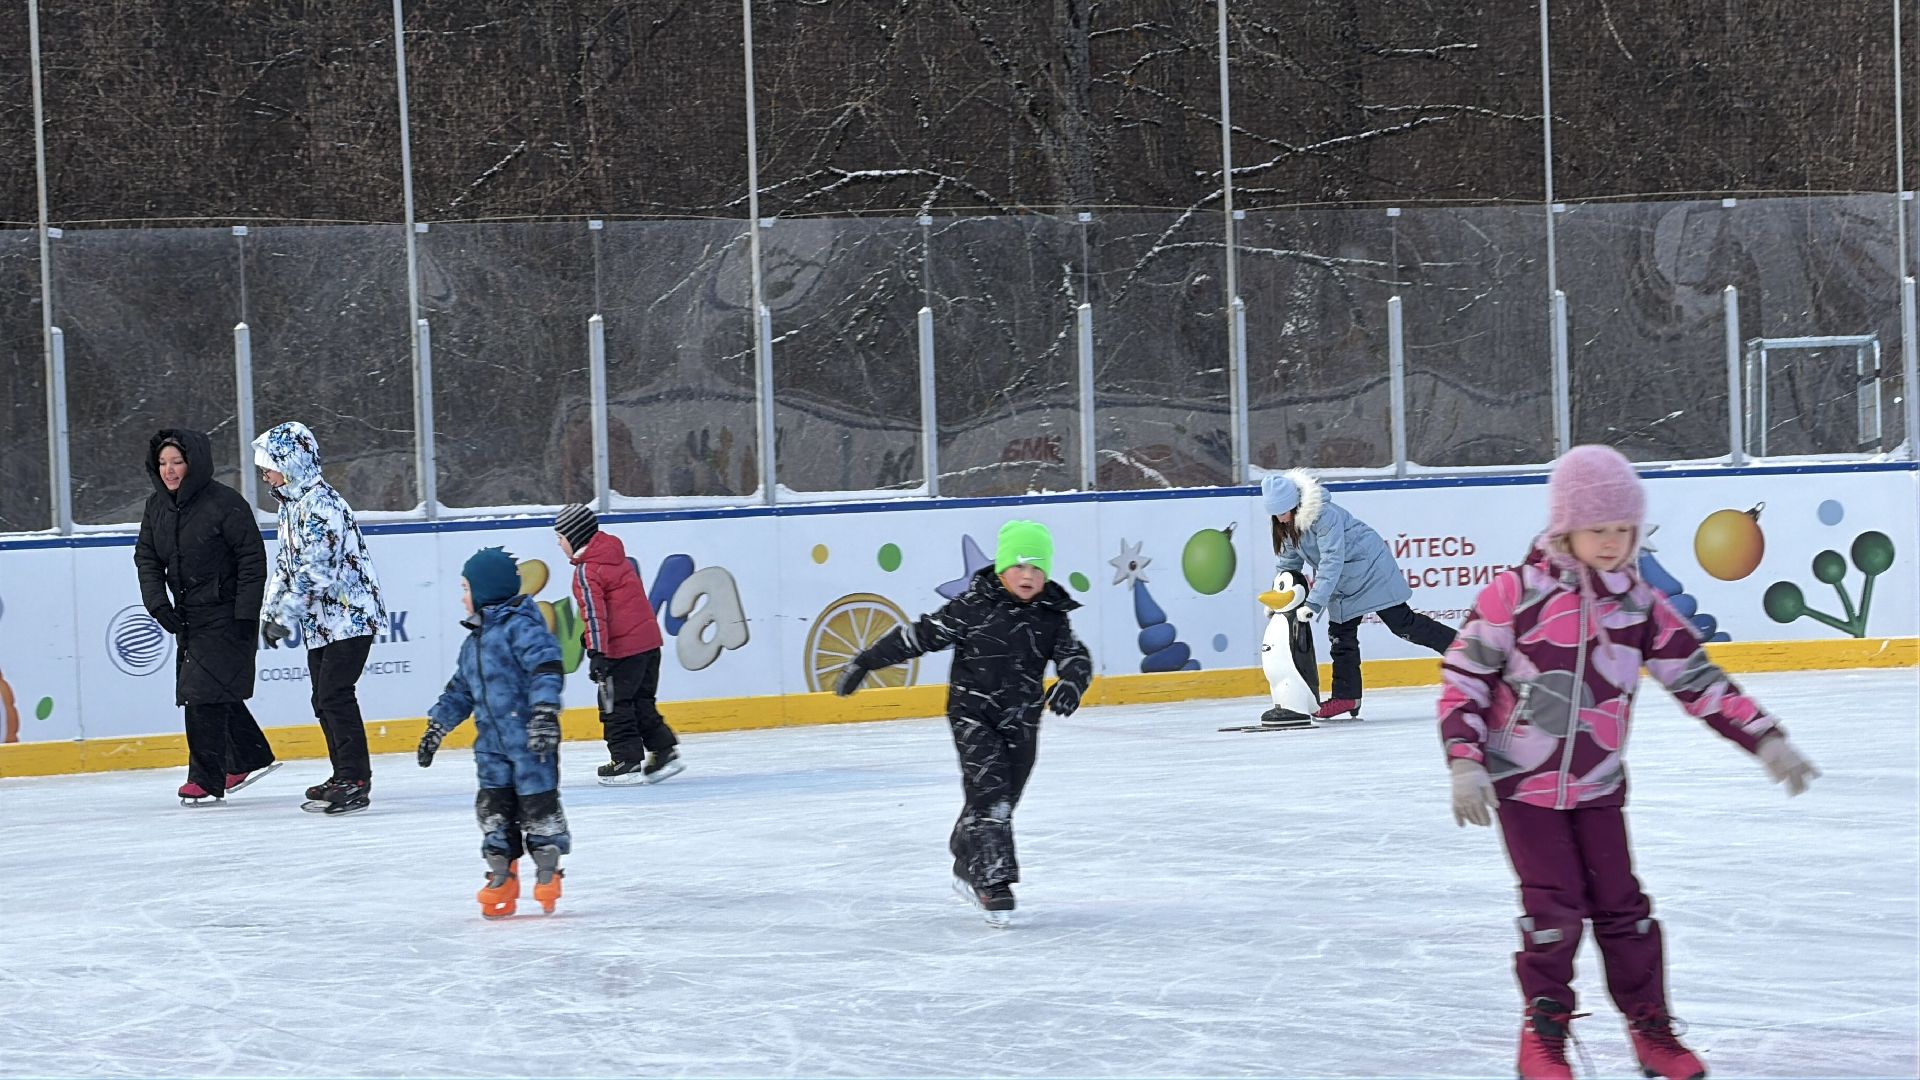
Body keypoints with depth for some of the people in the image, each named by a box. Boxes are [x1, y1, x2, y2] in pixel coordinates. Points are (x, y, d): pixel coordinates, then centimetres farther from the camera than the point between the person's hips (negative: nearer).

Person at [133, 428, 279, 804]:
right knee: (218, 692, 15)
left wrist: (246, 615, -16)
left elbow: (252, 558, -14)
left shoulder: (225, 503, -16)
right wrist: (158, 604, -6)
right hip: (187, 616, 8)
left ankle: (206, 779, -5)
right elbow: (147, 558, 9)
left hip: (226, 615, -8)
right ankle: (252, 759, 32)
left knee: (204, 692, -12)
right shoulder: (157, 506, 4)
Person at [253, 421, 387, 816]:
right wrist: (272, 611, 10)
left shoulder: (321, 505, -20)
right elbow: (285, 563, 20)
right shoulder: (291, 505, 13)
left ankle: (354, 781, -12)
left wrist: (285, 616, -23)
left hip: (350, 616, -10)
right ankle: (345, 776, 20)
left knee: (335, 696, -14)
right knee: (324, 701, 12)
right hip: (321, 622, 10)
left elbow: (317, 571, -26)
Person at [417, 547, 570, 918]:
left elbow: (546, 666, -23)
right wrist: (437, 727, 23)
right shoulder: (473, 642, 17)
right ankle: (502, 875, 13)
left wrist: (544, 711, -32)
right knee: (493, 805, 5)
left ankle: (548, 871, 11)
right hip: (492, 741, 8)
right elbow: (460, 690, 26)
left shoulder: (520, 626, -12)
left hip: (530, 737, -8)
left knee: (538, 801, -3)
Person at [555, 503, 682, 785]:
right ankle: (665, 752, 13)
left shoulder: (586, 572, -12)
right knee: (641, 702, 16)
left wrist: (596, 652, -22)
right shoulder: (615, 555, 15)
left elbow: (594, 614, -20)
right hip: (648, 639, 9)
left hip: (623, 648, -9)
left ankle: (628, 762, 4)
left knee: (615, 705, 1)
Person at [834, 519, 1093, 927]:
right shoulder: (973, 606, -12)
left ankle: (968, 870, 30)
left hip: (1021, 722, 5)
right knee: (989, 791, -17)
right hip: (972, 713, -5)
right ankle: (993, 882, -17)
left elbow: (1075, 656, -6)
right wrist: (865, 662, -9)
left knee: (1000, 800, 11)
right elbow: (919, 635, -10)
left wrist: (1072, 682, -30)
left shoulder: (1051, 615, 0)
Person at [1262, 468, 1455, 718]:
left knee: (1402, 623, -7)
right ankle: (1346, 696, 8)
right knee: (1341, 632, 5)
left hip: (1369, 567, -9)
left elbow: (1331, 562, -35)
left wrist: (1313, 604, -37)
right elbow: (1288, 561, 10)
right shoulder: (1286, 524, -4)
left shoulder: (1325, 515, -31)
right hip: (1344, 581, 9)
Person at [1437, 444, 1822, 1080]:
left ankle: (1651, 1028, 17)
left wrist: (1766, 740, -3)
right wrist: (1465, 762, -18)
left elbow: (1697, 680, 3)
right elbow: (1463, 680, -9)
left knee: (1620, 904, 3)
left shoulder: (1640, 605, 0)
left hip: (1597, 784, 3)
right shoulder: (1515, 595, -12)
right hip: (1522, 782, -3)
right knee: (1554, 904, -10)